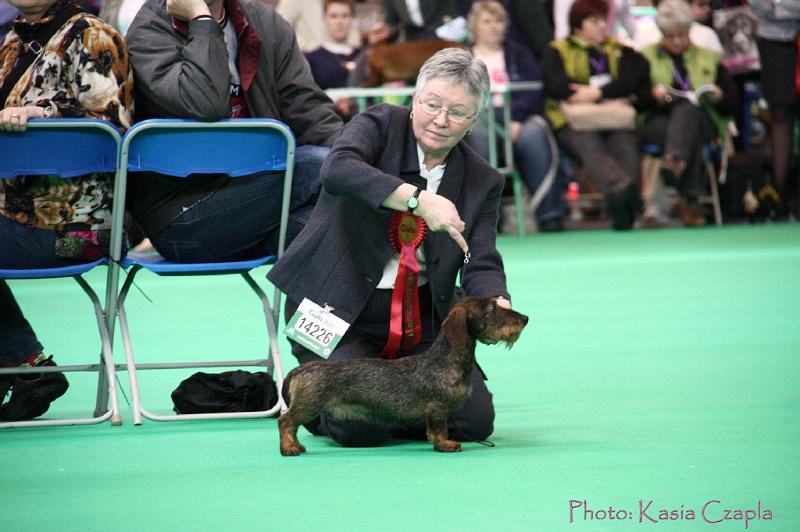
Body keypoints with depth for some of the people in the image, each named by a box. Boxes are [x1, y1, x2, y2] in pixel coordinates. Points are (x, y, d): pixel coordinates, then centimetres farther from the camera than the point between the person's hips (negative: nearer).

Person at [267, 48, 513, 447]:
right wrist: (419, 200, -38)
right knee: (361, 427, -23)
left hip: (421, 321, 4)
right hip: (339, 310, -4)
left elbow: (482, 264, -4)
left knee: (475, 421, -11)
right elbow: (337, 169, -27)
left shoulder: (483, 181, 5)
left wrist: (498, 305, -28)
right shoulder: (381, 125, -6)